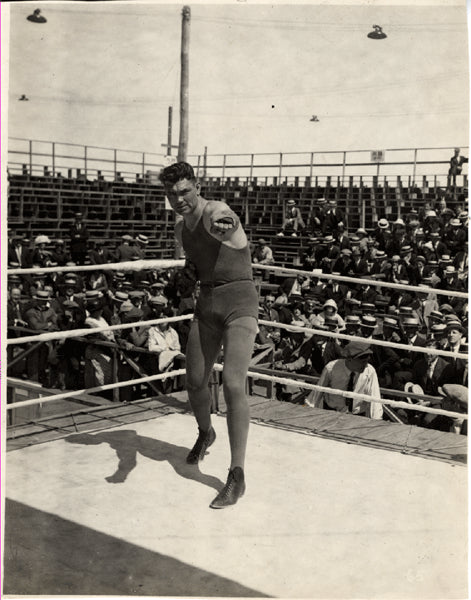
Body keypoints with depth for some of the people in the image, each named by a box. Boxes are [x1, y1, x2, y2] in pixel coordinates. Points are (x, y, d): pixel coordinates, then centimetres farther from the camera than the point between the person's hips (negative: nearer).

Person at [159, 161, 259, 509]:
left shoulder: (216, 212, -17)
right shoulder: (181, 230, 8)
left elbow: (227, 225, -44)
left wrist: (225, 228, -66)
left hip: (240, 303, -7)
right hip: (206, 304, 8)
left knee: (233, 384, -20)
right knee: (195, 383, 13)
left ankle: (237, 477, -12)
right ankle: (205, 434, 46)